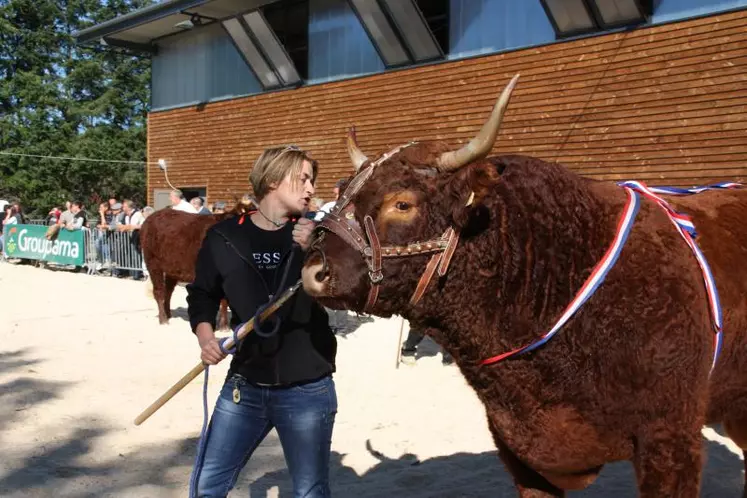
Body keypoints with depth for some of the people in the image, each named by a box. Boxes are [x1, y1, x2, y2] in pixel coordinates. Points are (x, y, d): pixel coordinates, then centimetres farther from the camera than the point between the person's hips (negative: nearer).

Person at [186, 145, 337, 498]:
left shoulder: (314, 235, -1)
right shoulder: (224, 237, 0)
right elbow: (202, 295, 11)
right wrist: (205, 336, -6)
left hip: (308, 390, -1)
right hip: (245, 385, 1)